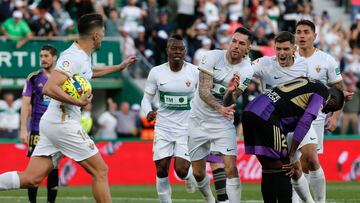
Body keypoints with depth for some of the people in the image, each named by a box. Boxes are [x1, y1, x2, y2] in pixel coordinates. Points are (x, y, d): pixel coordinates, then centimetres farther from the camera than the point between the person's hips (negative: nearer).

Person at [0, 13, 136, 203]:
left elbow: (90, 72, 41)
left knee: (31, 179, 1)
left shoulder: (83, 57, 15)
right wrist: (78, 102, -25)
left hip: (50, 123, 9)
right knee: (100, 171, -1)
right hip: (63, 123, -9)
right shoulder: (73, 57, -15)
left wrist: (119, 67, 47)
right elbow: (49, 88, -26)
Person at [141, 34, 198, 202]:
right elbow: (146, 98, 5)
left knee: (181, 170, -12)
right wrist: (148, 112, -17)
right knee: (161, 171, -2)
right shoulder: (156, 72, -2)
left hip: (187, 128, -2)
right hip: (163, 127, 2)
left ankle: (190, 175, 25)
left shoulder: (195, 72, -6)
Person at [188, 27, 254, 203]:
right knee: (198, 173, 8)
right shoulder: (213, 57, -14)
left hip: (222, 122, 0)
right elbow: (203, 91, -21)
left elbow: (228, 103, -15)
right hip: (198, 119, 0)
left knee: (231, 169, -15)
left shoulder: (246, 71, -11)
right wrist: (220, 108, -38)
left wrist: (230, 91, -37)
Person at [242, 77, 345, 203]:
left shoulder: (308, 84, 28)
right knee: (282, 170, -2)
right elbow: (305, 122, -8)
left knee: (269, 170, 14)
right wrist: (291, 155, -7)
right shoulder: (322, 94, 2)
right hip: (266, 117, -9)